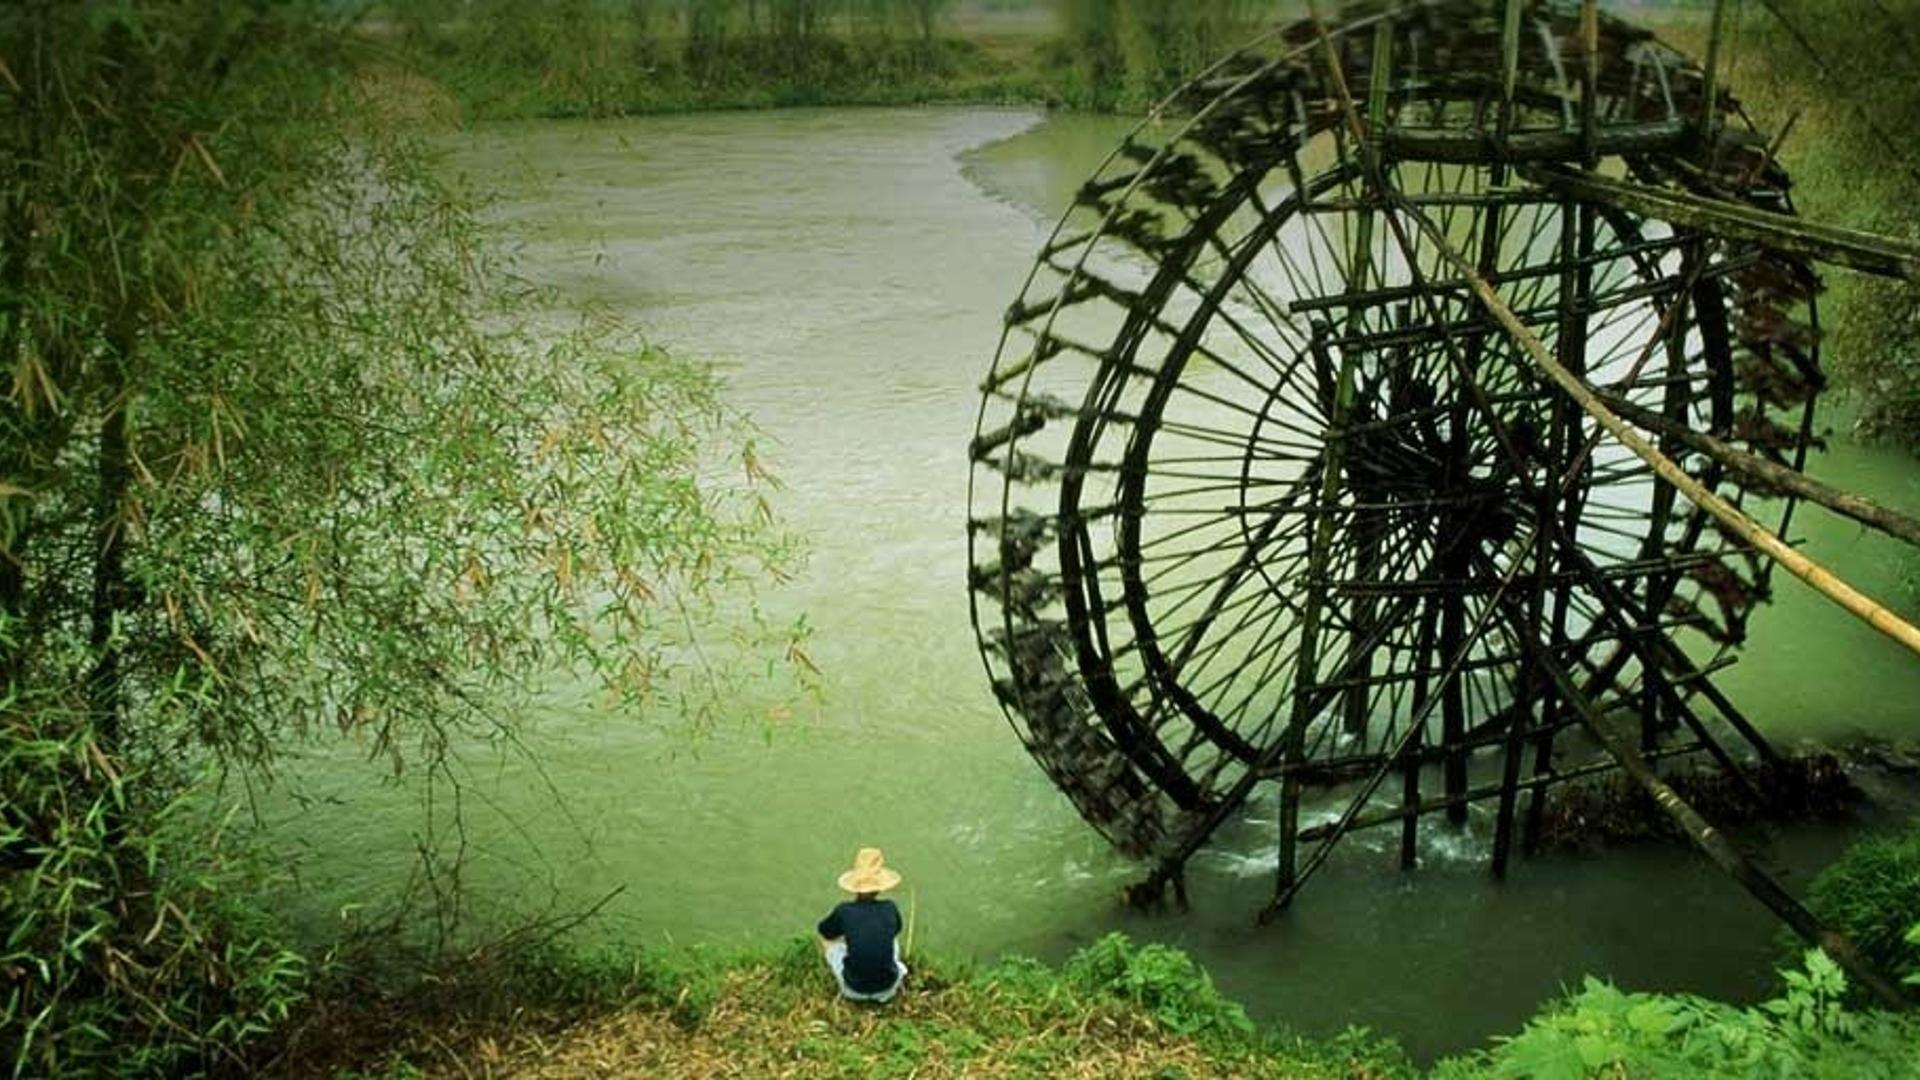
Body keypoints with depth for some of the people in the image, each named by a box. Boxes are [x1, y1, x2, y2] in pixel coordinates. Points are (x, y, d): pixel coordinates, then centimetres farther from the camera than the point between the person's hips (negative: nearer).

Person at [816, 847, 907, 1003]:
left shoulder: (844, 911, -8)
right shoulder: (890, 909, -3)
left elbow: (824, 934, 13)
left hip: (854, 989, -1)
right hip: (887, 988, 1)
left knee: (831, 943, 23)